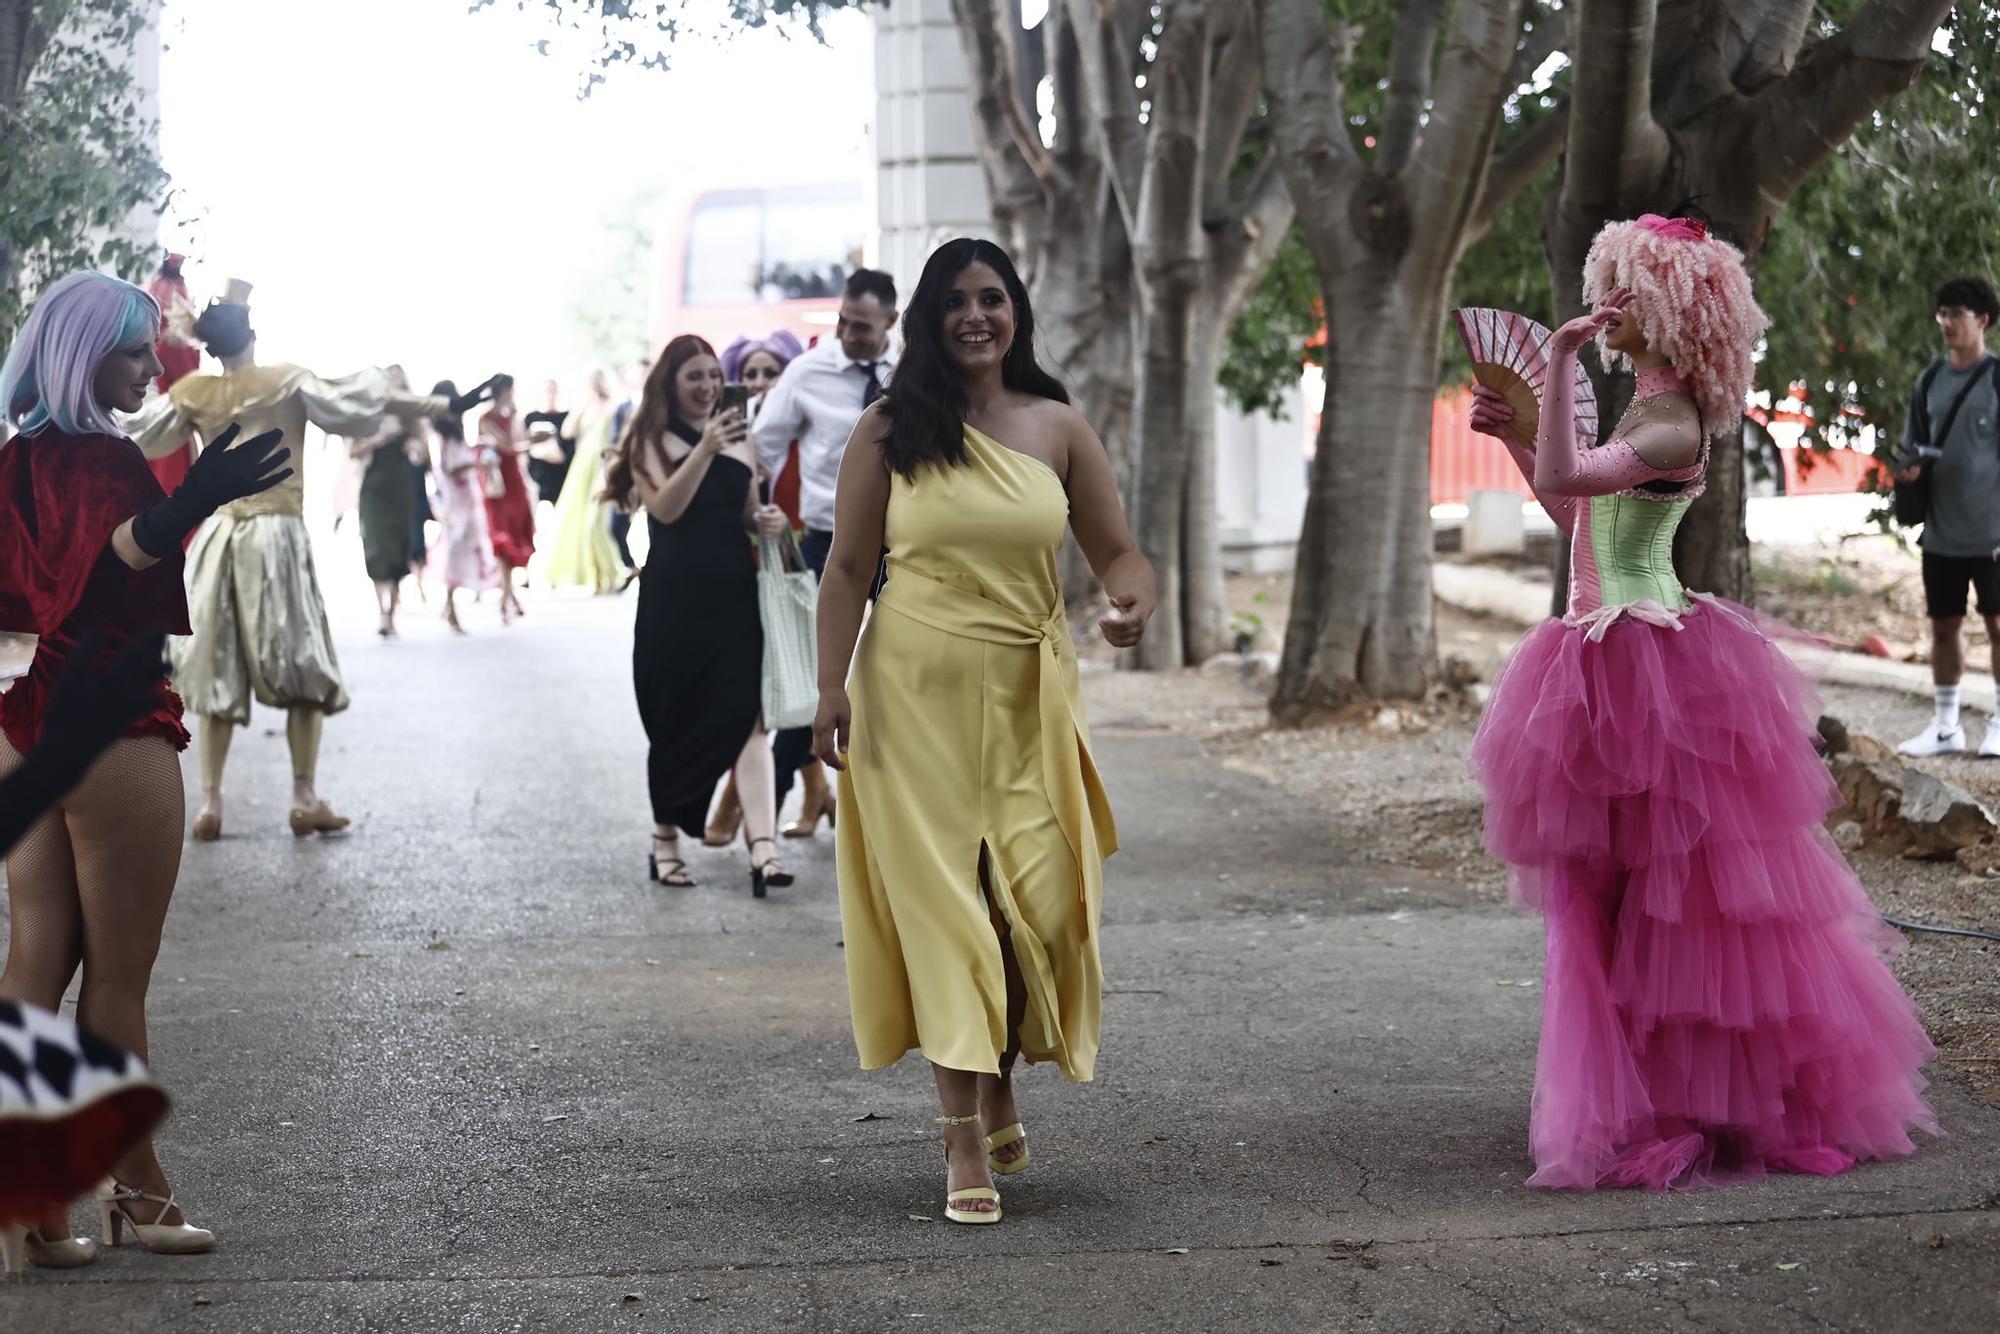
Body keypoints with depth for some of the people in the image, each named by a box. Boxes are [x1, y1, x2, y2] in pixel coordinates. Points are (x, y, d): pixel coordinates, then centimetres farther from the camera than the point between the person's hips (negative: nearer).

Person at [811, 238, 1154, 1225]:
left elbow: (1116, 550, 9)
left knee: (1040, 899, -3)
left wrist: (1132, 600, -14)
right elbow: (848, 567, 3)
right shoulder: (891, 431, 2)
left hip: (1027, 697, 2)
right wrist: (832, 686, -6)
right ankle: (965, 1145, 0)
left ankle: (1000, 1078, 26)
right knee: (940, 902, -3)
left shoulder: (1058, 429, 7)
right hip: (915, 690, -2)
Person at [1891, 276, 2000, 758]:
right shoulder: (1930, 380, 10)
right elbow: (1915, 444, 19)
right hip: (1941, 532, 6)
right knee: (1943, 625, 10)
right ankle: (1945, 726, 19)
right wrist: (1909, 467, -4)